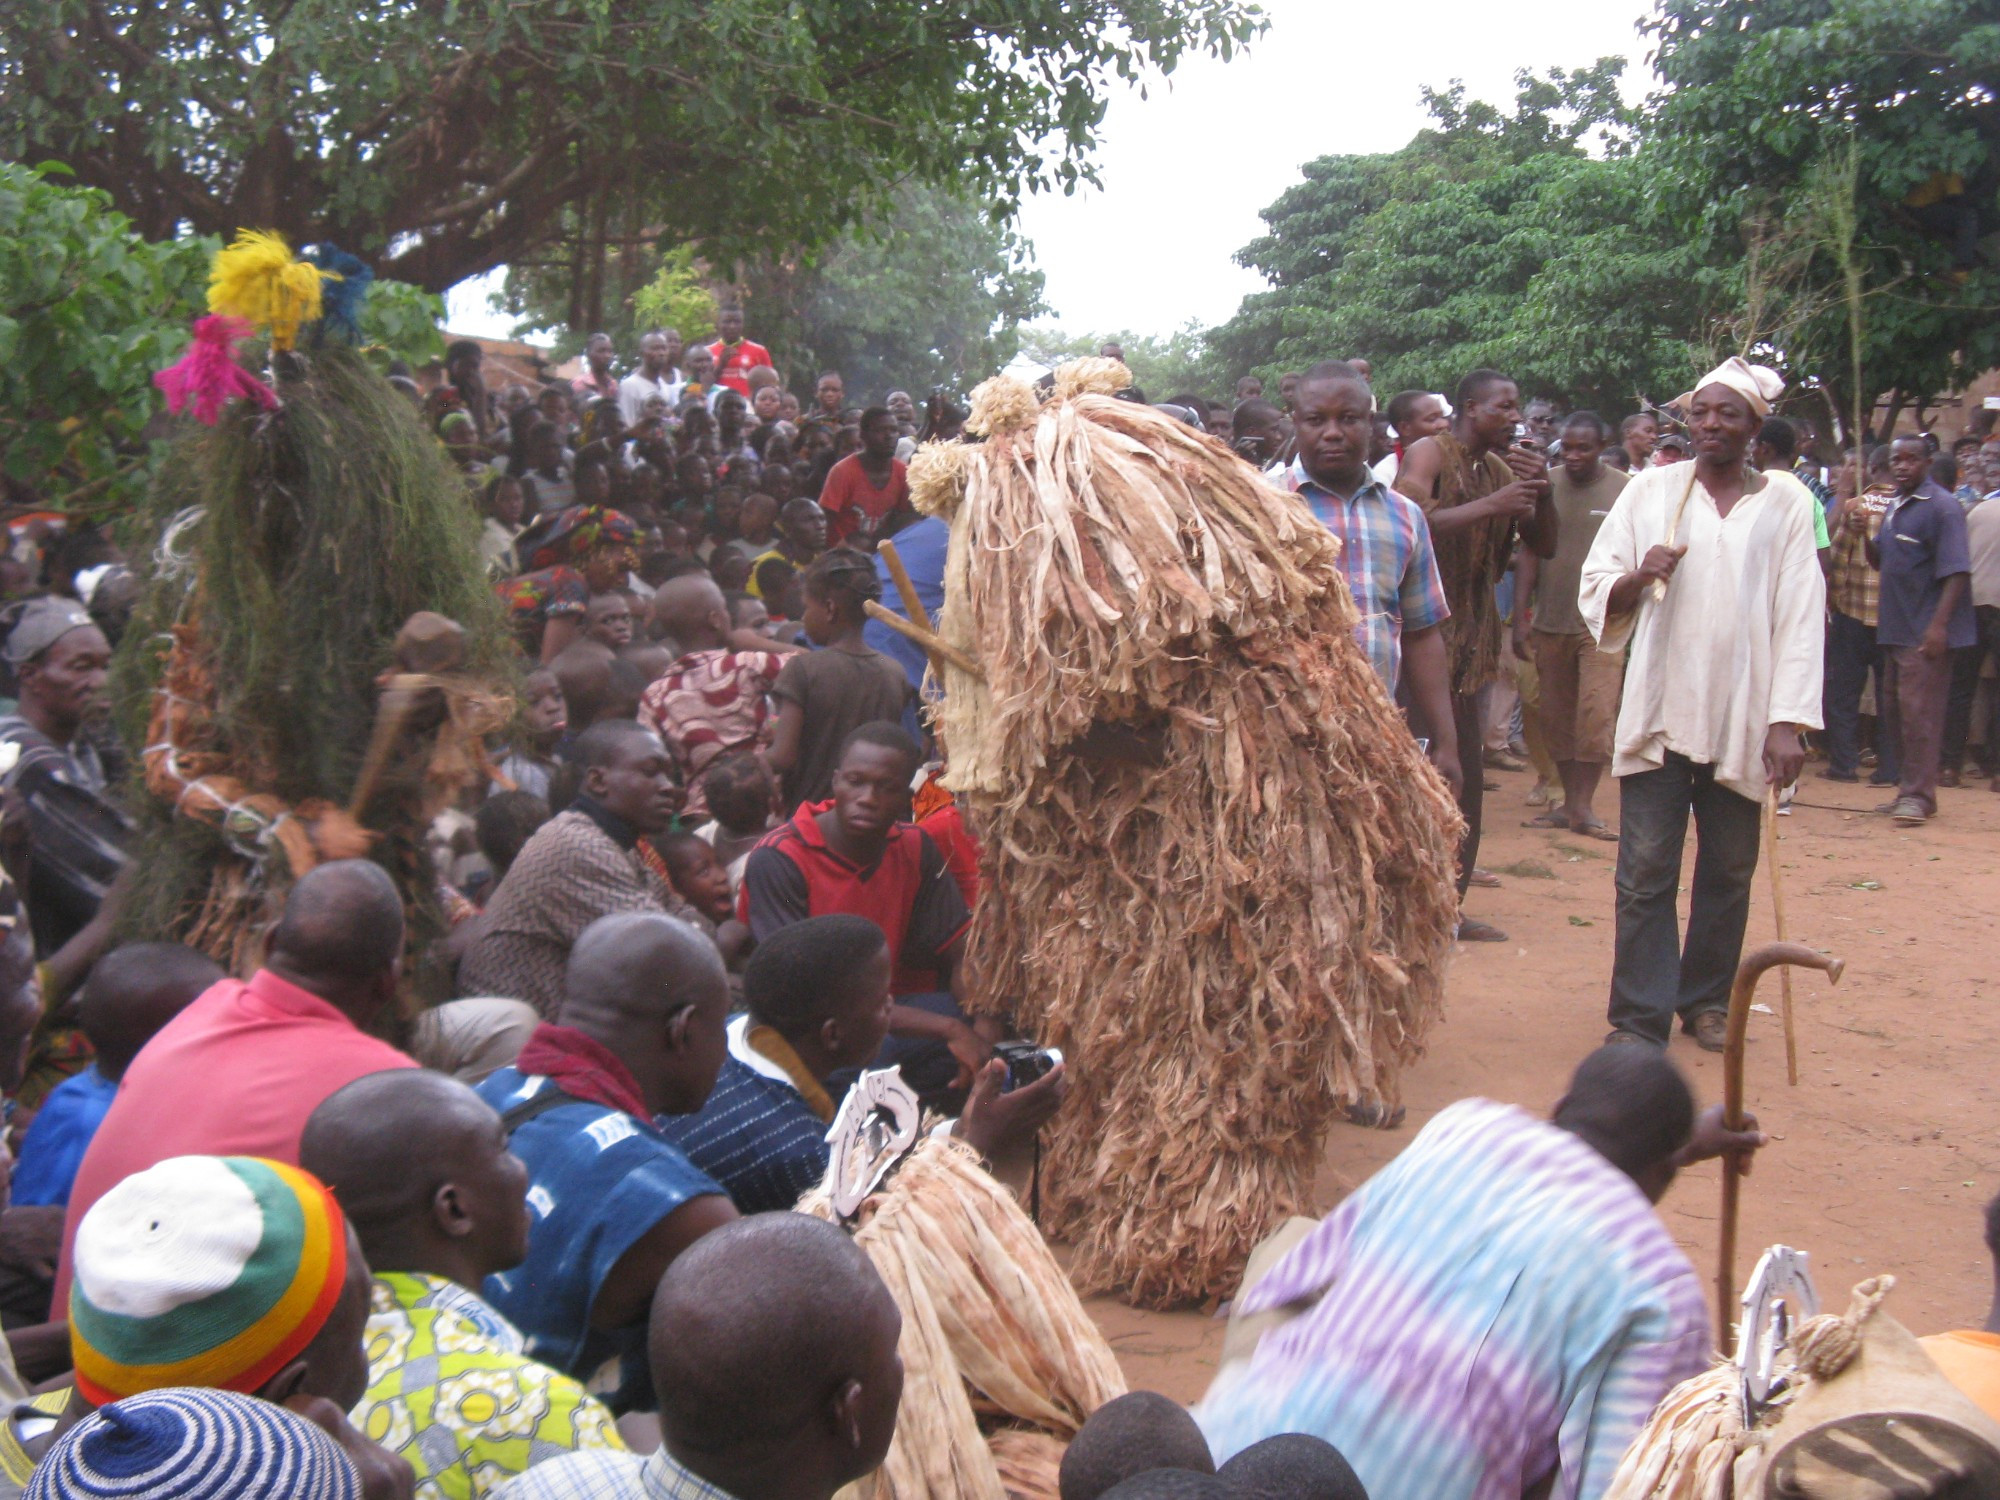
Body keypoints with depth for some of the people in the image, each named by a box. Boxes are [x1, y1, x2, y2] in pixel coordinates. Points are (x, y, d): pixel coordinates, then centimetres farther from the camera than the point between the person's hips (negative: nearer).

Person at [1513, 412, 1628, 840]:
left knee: (1596, 714, -11)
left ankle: (1584, 805, -3)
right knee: (1557, 716, 7)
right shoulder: (1546, 485, 3)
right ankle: (1569, 801, 17)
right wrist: (1520, 617, 2)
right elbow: (1530, 553, 7)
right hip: (1550, 622, 3)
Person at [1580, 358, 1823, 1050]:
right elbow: (1594, 589, 6)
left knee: (1729, 872, 11)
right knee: (1645, 874, -3)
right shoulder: (1651, 489, 5)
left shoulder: (1786, 501, 2)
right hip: (1659, 709, 0)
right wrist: (1637, 578, -17)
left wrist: (1789, 722, -8)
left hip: (1744, 719, 0)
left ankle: (1707, 999, 28)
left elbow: (1801, 617, -1)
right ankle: (1640, 1021, 2)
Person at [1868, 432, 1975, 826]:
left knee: (1919, 710, -9)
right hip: (1895, 628, 9)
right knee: (1896, 709, 12)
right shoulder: (1895, 506, 14)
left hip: (1925, 630, -9)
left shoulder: (1941, 506, -10)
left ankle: (1919, 795, -4)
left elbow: (1957, 571, -16)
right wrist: (1864, 534, 0)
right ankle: (1910, 790, 22)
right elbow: (1880, 562, 20)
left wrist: (1939, 624, -23)